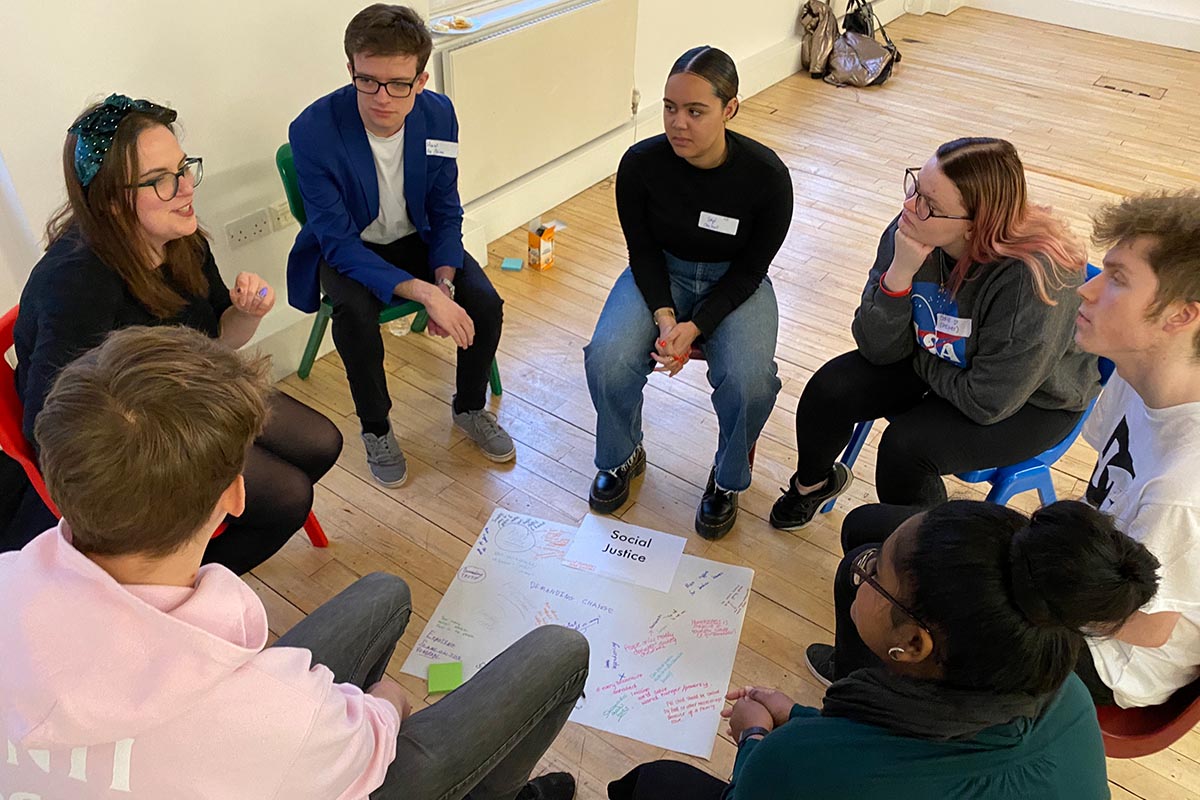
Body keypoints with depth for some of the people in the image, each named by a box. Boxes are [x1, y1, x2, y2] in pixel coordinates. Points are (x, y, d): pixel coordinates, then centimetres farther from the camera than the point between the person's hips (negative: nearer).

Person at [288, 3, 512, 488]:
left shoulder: (438, 114, -15)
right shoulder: (312, 131, -27)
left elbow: (446, 212, -4)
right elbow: (338, 242, -27)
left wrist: (444, 282, -23)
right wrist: (421, 291, -39)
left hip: (416, 238, 3)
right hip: (348, 249, -3)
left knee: (485, 303, -20)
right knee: (356, 316, -34)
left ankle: (470, 408, 9)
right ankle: (376, 429, -5)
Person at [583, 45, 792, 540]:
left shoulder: (766, 175, -22)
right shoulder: (641, 163, -18)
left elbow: (751, 268, -12)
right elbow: (643, 250, -6)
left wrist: (696, 326, -24)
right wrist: (664, 315, -22)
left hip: (733, 284, -1)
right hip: (661, 275, 2)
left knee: (749, 381, -29)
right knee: (607, 360, -25)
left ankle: (727, 480, 3)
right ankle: (621, 458, 7)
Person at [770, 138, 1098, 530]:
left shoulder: (1032, 278, -35)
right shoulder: (912, 230, -20)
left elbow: (987, 402, -26)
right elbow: (878, 349, -17)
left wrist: (921, 363, -12)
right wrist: (900, 273, -32)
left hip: (1032, 401, -5)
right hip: (933, 358, 5)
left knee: (907, 446, -27)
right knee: (830, 388, -12)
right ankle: (813, 481, 22)